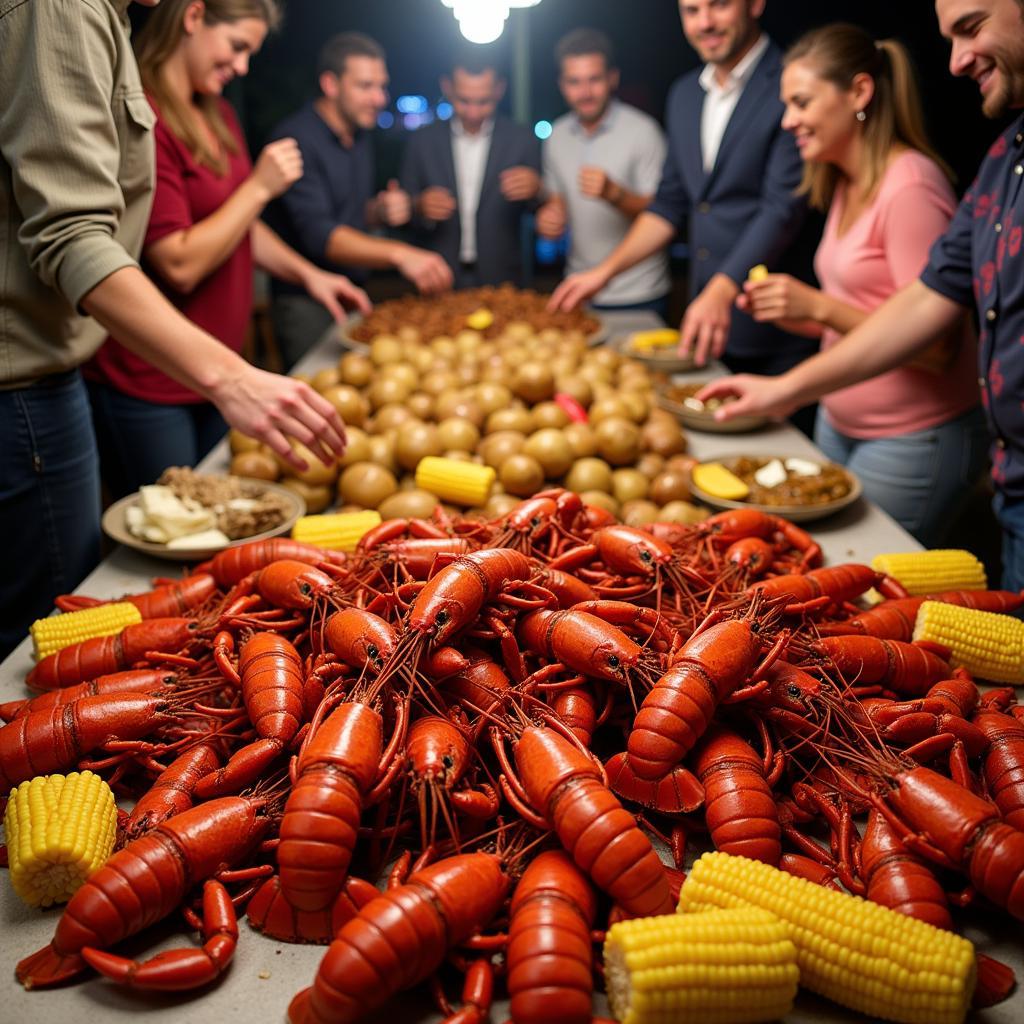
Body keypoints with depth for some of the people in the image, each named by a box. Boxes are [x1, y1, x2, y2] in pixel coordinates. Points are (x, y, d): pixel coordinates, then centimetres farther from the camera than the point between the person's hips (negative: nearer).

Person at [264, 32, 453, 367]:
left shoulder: (360, 136, 10)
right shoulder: (296, 139, -17)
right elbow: (317, 235, -28)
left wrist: (379, 212, -3)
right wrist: (399, 253, -40)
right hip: (306, 305, -8)